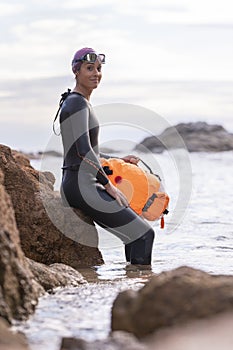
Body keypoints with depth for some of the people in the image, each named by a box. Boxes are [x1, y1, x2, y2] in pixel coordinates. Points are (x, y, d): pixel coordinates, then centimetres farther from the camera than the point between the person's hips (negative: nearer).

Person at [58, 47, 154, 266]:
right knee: (143, 233, -11)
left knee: (134, 232, 17)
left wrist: (118, 160, 27)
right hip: (82, 187, -10)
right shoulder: (78, 103, -12)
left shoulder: (76, 102, 19)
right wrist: (108, 186, -14)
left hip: (72, 187, 10)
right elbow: (84, 151, -20)